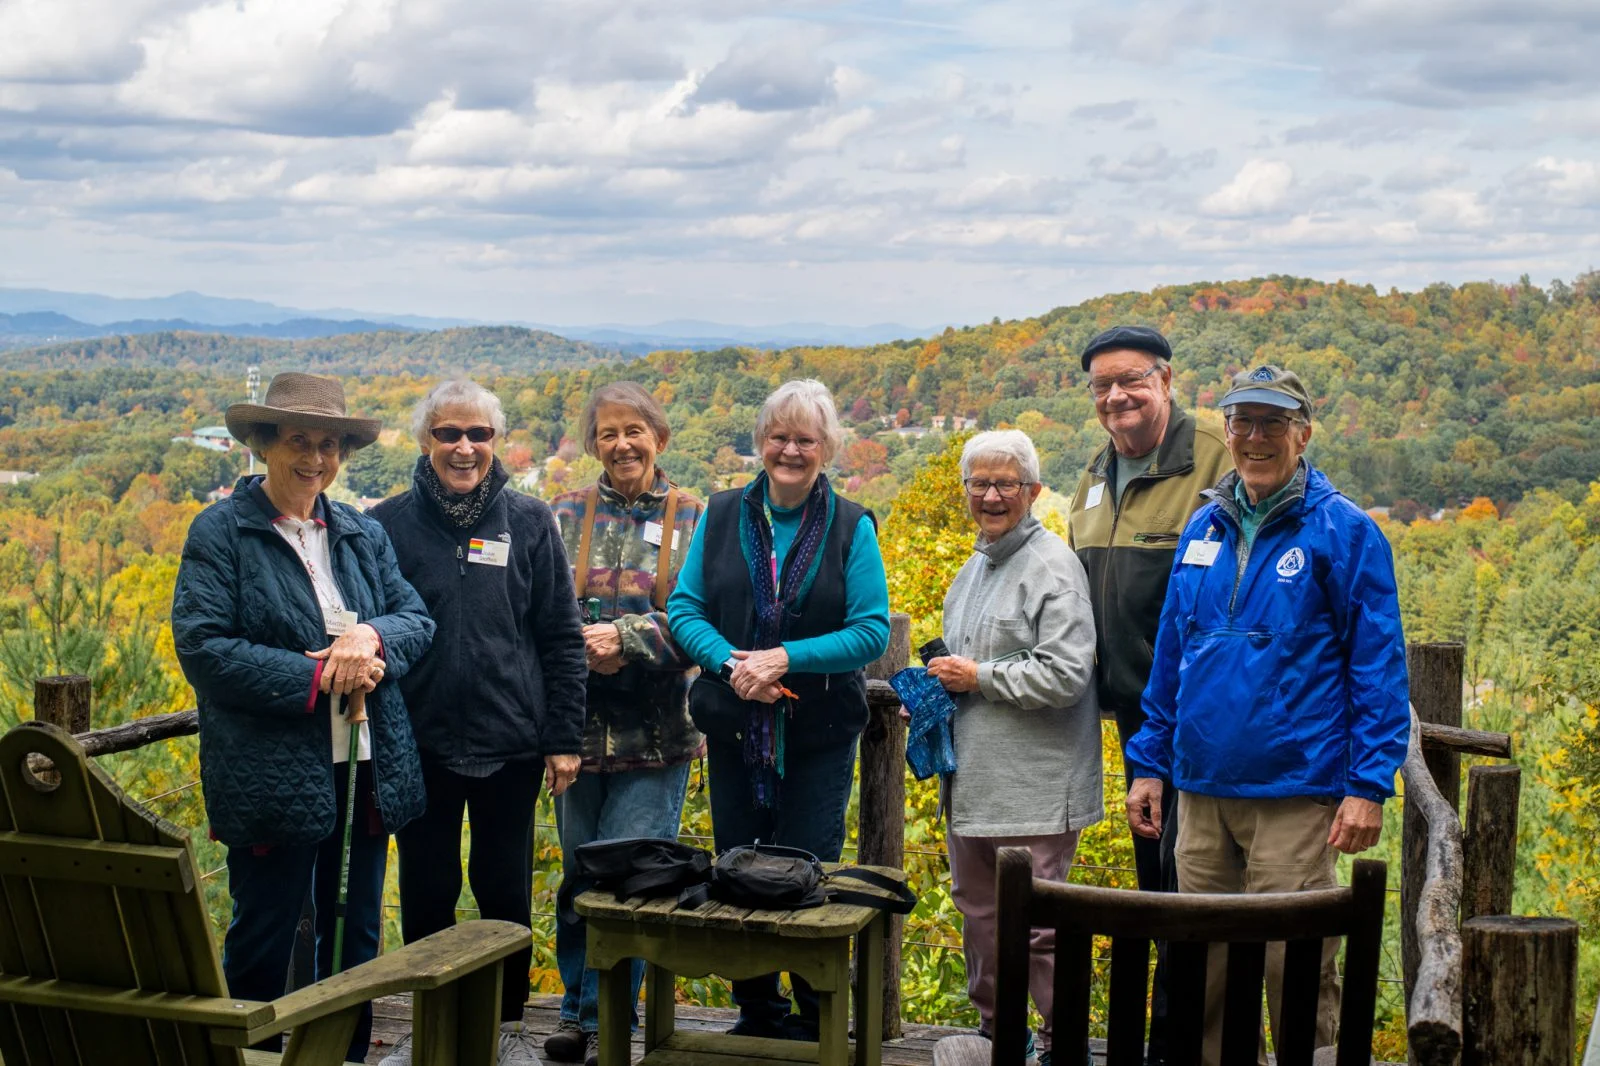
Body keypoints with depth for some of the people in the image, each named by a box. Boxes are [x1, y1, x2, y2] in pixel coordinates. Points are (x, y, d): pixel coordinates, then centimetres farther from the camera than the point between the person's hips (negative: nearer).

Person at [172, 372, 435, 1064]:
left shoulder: (364, 535, 12)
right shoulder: (221, 533, -5)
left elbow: (417, 618, 7)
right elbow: (202, 648, -14)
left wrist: (373, 636, -17)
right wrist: (316, 675, -19)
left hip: (365, 771, 6)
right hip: (272, 779, -5)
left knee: (357, 939, 14)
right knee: (262, 940, 4)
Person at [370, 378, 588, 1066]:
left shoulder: (529, 522, 1)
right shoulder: (388, 525, -1)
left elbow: (562, 637, 2)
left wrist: (564, 738, -1)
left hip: (510, 744, 0)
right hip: (423, 744, 0)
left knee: (506, 889, 10)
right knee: (426, 889, 9)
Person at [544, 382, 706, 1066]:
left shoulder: (692, 522, 2)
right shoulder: (565, 515, 7)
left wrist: (624, 635, -16)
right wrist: (582, 646, -15)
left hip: (655, 734, -2)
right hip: (579, 724, 2)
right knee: (577, 874, 11)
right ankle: (577, 1010, 25)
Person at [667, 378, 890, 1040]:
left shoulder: (852, 528, -3)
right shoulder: (721, 516, 3)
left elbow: (873, 631, -8)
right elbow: (684, 607, 1)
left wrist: (787, 658, -19)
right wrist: (729, 662, -17)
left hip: (820, 736, -3)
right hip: (734, 729, 3)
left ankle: (818, 1020, 15)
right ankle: (755, 1014, 24)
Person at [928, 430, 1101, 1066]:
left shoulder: (1051, 566, -13)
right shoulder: (977, 565, 15)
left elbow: (1066, 675, -21)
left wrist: (979, 678, -15)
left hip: (1032, 786, -9)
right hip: (973, 775, 9)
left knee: (1036, 919, -5)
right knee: (977, 910, 17)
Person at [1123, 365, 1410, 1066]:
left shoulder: (1343, 531, -4)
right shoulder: (1203, 528, 12)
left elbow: (1379, 668, -6)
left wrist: (1369, 786, -12)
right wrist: (1148, 763, 14)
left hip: (1295, 794, -5)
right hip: (1201, 790, 5)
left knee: (1293, 973, -2)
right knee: (1203, 971, 11)